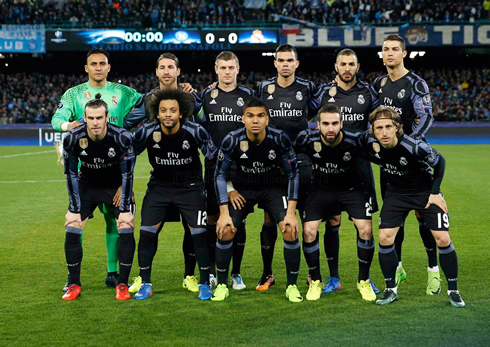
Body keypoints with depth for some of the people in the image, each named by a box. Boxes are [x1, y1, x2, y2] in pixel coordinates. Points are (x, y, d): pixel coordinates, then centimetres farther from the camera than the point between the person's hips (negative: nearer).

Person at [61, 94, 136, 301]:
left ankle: (122, 285, 0)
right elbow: (71, 174, -11)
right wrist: (75, 209, -11)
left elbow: (127, 175, -17)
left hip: (116, 187, -1)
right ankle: (74, 285, 6)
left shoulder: (122, 138, -27)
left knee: (126, 231, -14)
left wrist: (124, 210, -16)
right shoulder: (72, 139, -23)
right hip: (87, 185, 1)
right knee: (72, 231, -9)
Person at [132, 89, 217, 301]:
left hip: (190, 186, -1)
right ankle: (145, 284, 8)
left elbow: (215, 158, -4)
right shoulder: (146, 132, -15)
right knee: (146, 232, -7)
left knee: (199, 233, -9)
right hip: (159, 186, 1)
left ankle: (204, 284, 8)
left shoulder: (195, 132, -18)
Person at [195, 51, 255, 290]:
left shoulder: (247, 95, 7)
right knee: (212, 218, 1)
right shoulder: (206, 95, 7)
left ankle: (236, 274, 10)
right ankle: (211, 272, 12)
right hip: (214, 165, 0)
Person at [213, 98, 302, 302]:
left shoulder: (280, 139, -22)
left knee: (290, 230, -19)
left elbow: (293, 174, -11)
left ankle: (292, 286, -2)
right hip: (243, 188, 1)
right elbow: (220, 175, -11)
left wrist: (291, 212, -17)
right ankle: (222, 285, 5)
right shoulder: (232, 141, -22)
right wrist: (224, 213, -17)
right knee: (225, 230, -15)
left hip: (275, 187, 0)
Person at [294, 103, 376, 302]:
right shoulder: (307, 140, -22)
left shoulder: (354, 142, -25)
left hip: (351, 188, -1)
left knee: (365, 229, -17)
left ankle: (363, 281, 5)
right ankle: (315, 281, 9)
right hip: (321, 188, 1)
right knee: (308, 231, -13)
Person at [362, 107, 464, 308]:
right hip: (396, 192, 3)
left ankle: (453, 291, 7)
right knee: (385, 238, -10)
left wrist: (435, 192, -13)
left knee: (442, 239, -9)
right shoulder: (370, 145, -21)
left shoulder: (414, 147, -31)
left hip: (425, 191, -3)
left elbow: (439, 161, -14)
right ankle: (391, 290, 6)